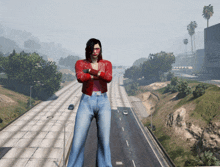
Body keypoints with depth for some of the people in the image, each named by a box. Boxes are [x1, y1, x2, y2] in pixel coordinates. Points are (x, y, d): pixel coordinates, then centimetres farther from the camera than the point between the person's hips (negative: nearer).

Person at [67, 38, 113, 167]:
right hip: (86, 103, -1)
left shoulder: (107, 64, 7)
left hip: (103, 103, 1)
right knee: (78, 141, -6)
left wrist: (90, 71, -16)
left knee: (104, 141, -3)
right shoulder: (80, 63, 2)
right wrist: (99, 75, -14)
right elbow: (80, 78, -20)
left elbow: (109, 78, -15)